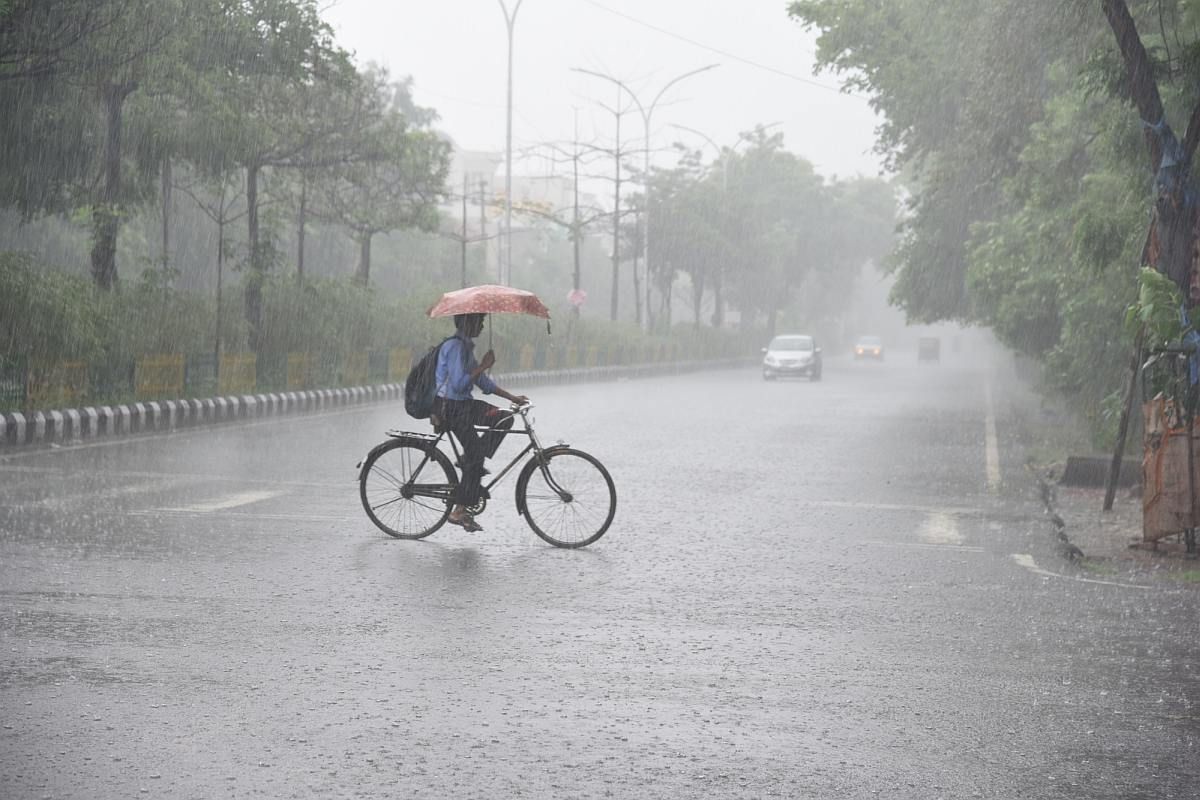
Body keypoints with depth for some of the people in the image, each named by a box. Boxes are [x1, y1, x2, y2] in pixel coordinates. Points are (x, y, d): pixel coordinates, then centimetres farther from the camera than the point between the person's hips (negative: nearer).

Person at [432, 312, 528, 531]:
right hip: (450, 408, -9)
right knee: (474, 456, -8)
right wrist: (483, 366, -20)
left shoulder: (465, 346, 13)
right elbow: (458, 384, -27)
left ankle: (470, 460, 6)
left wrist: (512, 397, 14)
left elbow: (482, 382, 18)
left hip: (463, 405, 9)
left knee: (504, 419, 4)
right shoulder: (455, 347, -18)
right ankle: (459, 512, -4)